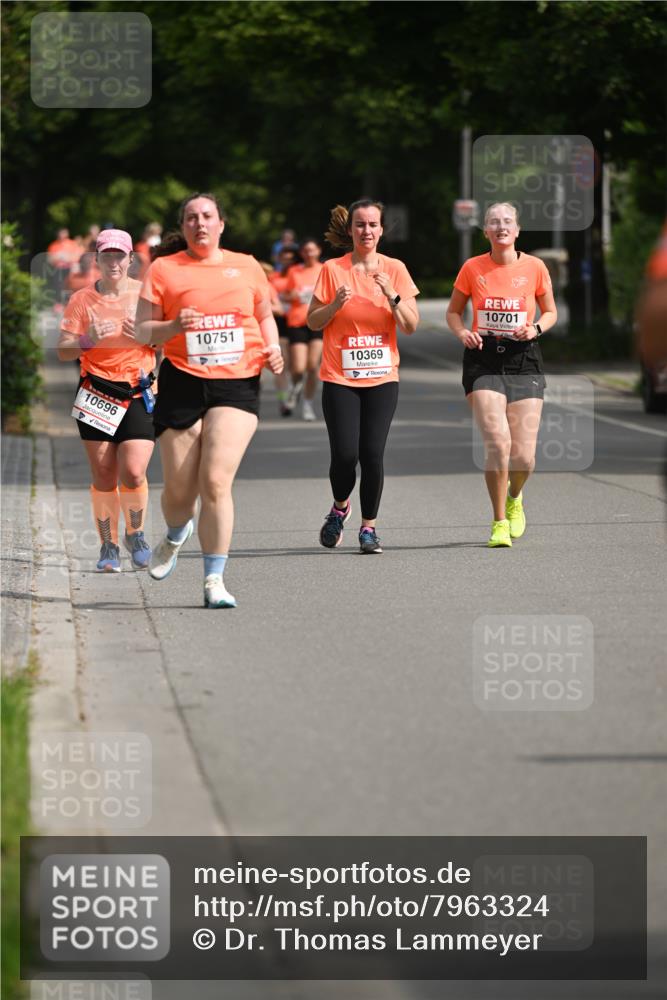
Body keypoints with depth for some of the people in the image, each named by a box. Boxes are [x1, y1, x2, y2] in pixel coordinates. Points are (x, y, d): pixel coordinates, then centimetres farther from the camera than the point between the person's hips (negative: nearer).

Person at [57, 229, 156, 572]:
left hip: (139, 393, -1)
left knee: (133, 473, -12)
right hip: (97, 392, 1)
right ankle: (108, 545, 16)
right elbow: (63, 352, 2)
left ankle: (135, 534, 13)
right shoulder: (82, 300, 3)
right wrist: (89, 339, -17)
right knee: (104, 477, 1)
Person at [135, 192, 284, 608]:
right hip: (182, 384, 0)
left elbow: (265, 316, 23)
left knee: (216, 482, -15)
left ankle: (215, 580, -7)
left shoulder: (246, 266, 11)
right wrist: (174, 326, -16)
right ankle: (175, 536, 41)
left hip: (238, 383, 0)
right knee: (180, 489, 4)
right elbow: (143, 330, 4)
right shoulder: (164, 269, 5)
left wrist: (273, 348, 4)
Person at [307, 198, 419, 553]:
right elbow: (312, 322, 3)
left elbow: (411, 325, 0)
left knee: (372, 453, -9)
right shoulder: (333, 270, -1)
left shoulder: (394, 269, 3)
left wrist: (392, 295, -15)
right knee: (345, 454, -10)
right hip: (340, 378, -1)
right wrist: (336, 303, -15)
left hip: (382, 378, 1)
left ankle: (368, 526, 6)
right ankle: (340, 507, 21)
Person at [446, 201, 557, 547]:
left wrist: (535, 328, -8)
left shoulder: (534, 267, 1)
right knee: (498, 442, -19)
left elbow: (550, 312, 14)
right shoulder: (472, 268, 1)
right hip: (484, 360, -1)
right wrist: (463, 333, -9)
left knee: (523, 456, -4)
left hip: (524, 360, 1)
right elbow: (453, 312, 12)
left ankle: (514, 497, 33)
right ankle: (499, 521, -3)